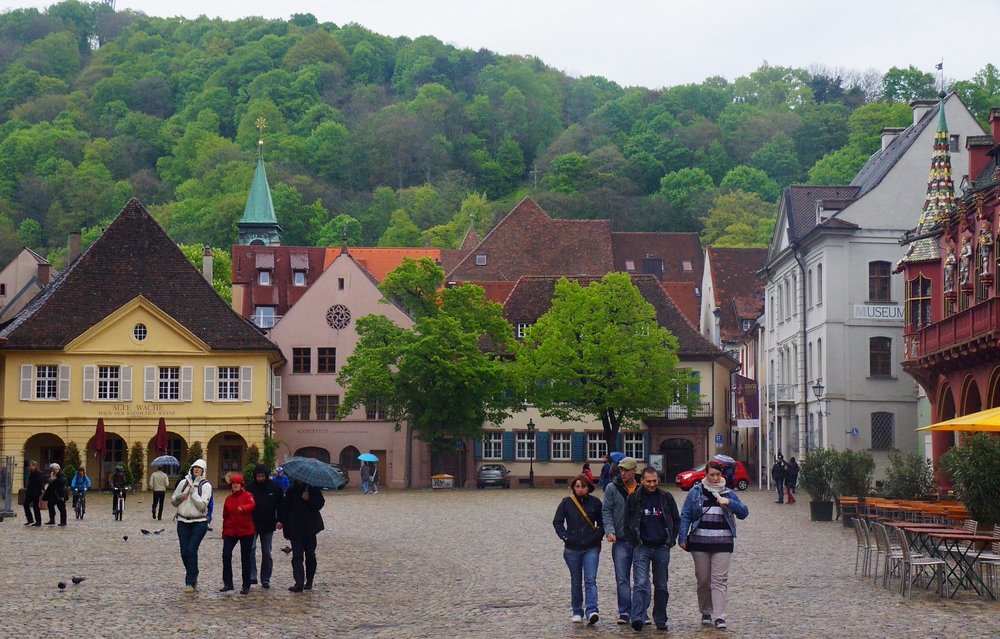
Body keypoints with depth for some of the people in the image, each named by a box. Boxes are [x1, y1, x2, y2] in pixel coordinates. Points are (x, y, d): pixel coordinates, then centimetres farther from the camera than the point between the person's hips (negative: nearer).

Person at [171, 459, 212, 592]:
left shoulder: (206, 485, -3)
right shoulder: (183, 482, 8)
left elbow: (202, 505, -14)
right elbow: (173, 501, 15)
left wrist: (192, 492, -15)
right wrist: (180, 497, -6)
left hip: (199, 522, -4)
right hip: (183, 521, 4)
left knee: (191, 550, -15)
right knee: (184, 552, 2)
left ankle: (190, 582, -10)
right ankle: (193, 577, 22)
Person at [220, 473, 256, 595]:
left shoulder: (247, 496, -3)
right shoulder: (228, 499, 11)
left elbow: (252, 505, -26)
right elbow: (225, 516, 16)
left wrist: (243, 508, -46)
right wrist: (224, 531, 13)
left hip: (246, 531, -3)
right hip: (230, 531, 4)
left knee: (245, 558, 4)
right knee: (226, 555, -9)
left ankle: (246, 586, 13)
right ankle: (227, 584, 0)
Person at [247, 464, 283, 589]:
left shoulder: (274, 487, -2)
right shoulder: (250, 487, -5)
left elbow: (280, 504, 5)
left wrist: (279, 520, -3)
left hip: (268, 525, 2)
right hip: (252, 524, -2)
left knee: (267, 553, 8)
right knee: (251, 548, -18)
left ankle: (265, 579, 15)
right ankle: (252, 576, -16)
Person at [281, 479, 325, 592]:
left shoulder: (313, 489, 1)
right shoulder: (291, 491, 5)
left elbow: (320, 504, -4)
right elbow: (285, 510, 4)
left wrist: (309, 499, -20)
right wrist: (286, 530, -1)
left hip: (310, 527, 0)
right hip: (295, 529, 0)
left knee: (310, 555, 8)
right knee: (297, 555, -10)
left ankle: (309, 581, 19)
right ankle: (299, 582, -18)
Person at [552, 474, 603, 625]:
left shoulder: (595, 502, 0)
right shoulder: (567, 502, -1)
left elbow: (602, 522, 10)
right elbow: (557, 522, 4)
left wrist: (598, 535, -2)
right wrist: (565, 536, -6)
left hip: (591, 548, -1)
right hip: (572, 549, 1)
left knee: (590, 580, -13)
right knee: (576, 582, 10)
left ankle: (591, 611, -21)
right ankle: (577, 612, 20)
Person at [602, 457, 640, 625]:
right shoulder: (612, 488, 2)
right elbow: (606, 511, 0)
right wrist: (609, 531, -14)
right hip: (621, 541, -1)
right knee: (622, 579, -2)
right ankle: (624, 612, 3)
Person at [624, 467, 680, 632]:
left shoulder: (666, 498, 5)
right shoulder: (633, 499, 0)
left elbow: (676, 520, 13)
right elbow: (627, 523, 5)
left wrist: (670, 540, 4)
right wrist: (634, 542, -2)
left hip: (662, 548, 2)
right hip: (642, 548, -2)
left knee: (661, 586, 9)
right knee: (640, 584, -14)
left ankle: (660, 621, 19)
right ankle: (638, 619, -22)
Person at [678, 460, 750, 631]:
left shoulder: (728, 493, 10)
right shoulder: (695, 492, 6)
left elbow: (743, 513, 7)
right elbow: (685, 516, 6)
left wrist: (730, 503, -11)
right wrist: (682, 537, -4)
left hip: (722, 542, 0)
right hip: (700, 541, 0)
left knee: (719, 580, -7)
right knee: (703, 579, 6)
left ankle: (719, 617, -10)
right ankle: (706, 613, 20)